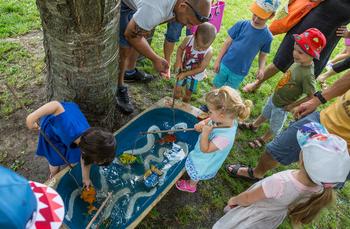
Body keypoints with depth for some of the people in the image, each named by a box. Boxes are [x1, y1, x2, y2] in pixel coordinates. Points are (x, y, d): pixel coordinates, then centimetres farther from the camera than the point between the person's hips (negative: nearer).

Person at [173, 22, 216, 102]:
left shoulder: (209, 52, -33)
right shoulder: (188, 39, -27)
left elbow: (201, 68, -23)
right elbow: (180, 48, -6)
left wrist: (185, 74, -24)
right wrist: (178, 61, -22)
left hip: (195, 75, -1)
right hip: (183, 70, 1)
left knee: (188, 92, 17)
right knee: (177, 90, 9)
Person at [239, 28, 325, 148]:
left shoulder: (308, 75, -34)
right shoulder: (299, 61, -13)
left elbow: (311, 96, -28)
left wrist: (292, 105, -19)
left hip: (281, 106, -6)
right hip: (274, 97, 6)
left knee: (274, 127, 22)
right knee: (265, 114, 32)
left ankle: (263, 139, 46)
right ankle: (254, 125, 57)